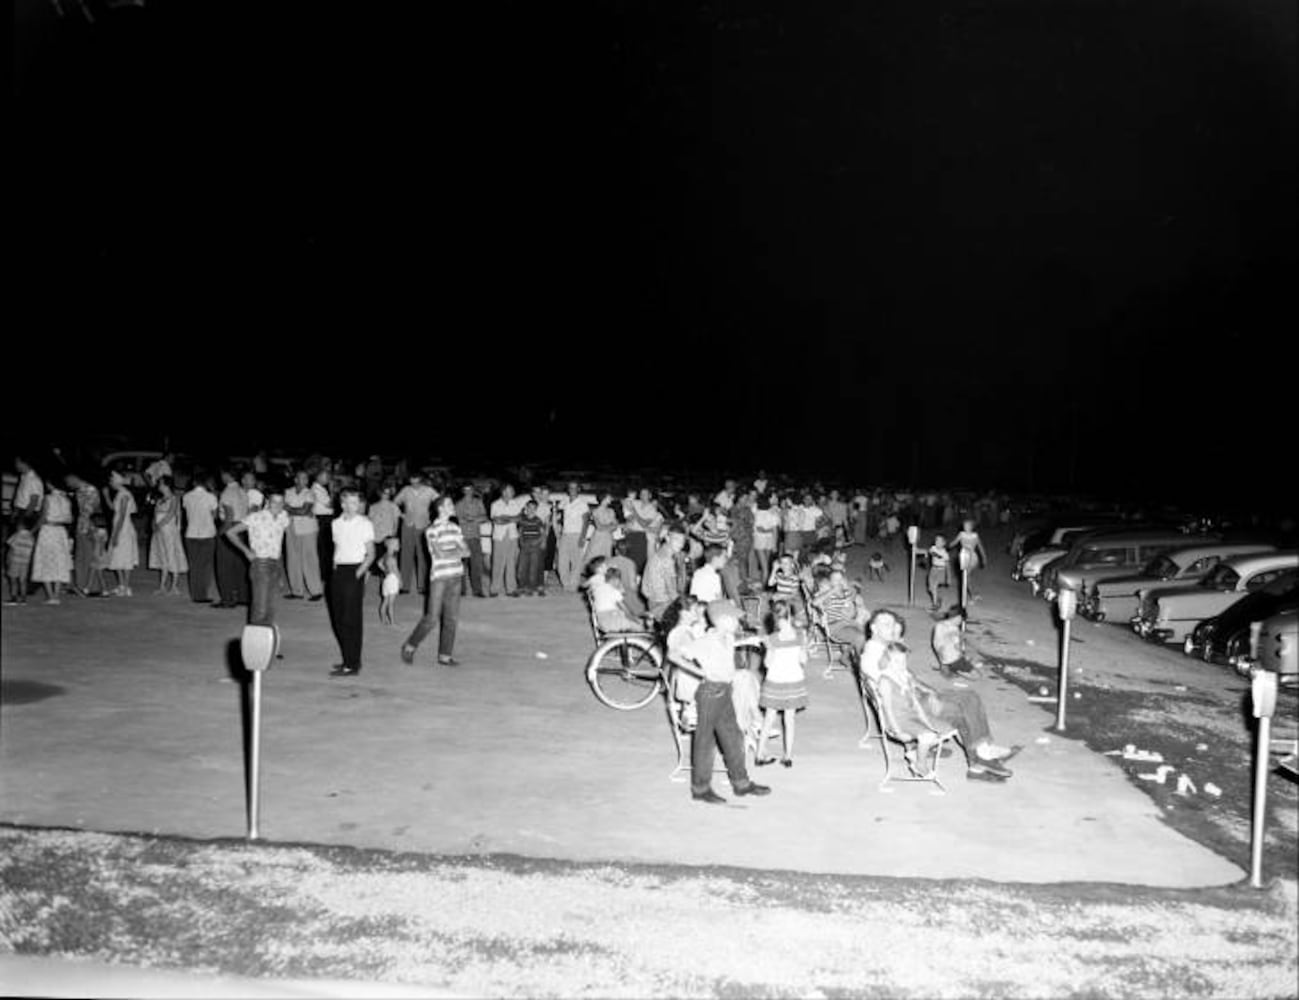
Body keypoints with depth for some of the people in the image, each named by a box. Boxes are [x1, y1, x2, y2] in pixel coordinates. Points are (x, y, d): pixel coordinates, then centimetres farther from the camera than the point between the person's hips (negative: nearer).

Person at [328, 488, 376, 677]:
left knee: (351, 619, -6)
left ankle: (352, 665, -2)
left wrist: (359, 572, -14)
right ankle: (348, 660, 20)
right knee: (338, 618, 8)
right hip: (337, 570, 6)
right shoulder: (335, 523, 11)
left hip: (354, 571, -6)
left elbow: (370, 554, -4)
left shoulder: (364, 524, -4)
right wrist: (334, 566, 5)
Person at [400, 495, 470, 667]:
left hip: (455, 577, 6)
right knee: (432, 618, -5)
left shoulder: (455, 527, 12)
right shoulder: (432, 530, -8)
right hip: (439, 577, -6)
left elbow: (466, 552, 7)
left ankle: (445, 655, 13)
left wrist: (450, 553, -11)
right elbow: (440, 555, -15)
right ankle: (410, 647, 14)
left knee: (451, 618, 5)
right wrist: (458, 551, -3)